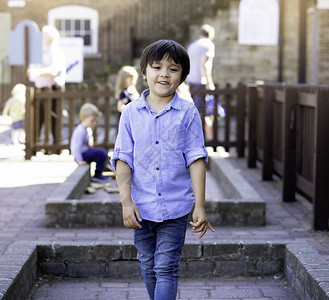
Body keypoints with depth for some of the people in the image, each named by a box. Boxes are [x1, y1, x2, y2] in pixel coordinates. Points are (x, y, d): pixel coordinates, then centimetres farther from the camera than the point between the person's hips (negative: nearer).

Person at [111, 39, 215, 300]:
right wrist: (126, 202, -10)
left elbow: (196, 159, -4)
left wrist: (200, 206, -7)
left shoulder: (188, 113, -3)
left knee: (166, 268, -4)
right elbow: (123, 159, 0)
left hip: (175, 207, -2)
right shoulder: (131, 113, 1)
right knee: (149, 269, 14)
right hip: (142, 207, 2)